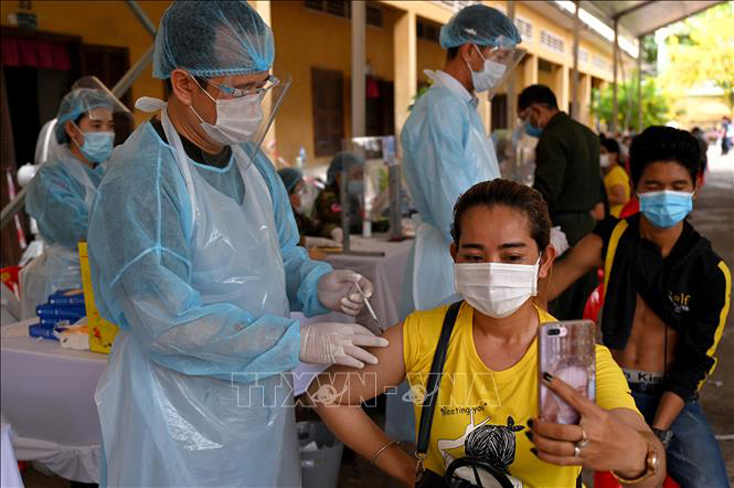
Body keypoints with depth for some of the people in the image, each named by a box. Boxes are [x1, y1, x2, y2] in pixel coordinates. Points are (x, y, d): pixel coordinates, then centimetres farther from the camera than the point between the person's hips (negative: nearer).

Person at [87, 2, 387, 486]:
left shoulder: (248, 156, 3)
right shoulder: (139, 182, -22)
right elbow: (171, 323, -26)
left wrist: (317, 284, -10)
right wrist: (301, 342, -26)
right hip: (183, 417, -7)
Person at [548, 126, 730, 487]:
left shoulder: (711, 273, -3)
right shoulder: (610, 241, -1)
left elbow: (695, 363, -4)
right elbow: (540, 290, -6)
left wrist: (657, 433, -15)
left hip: (672, 397, 0)